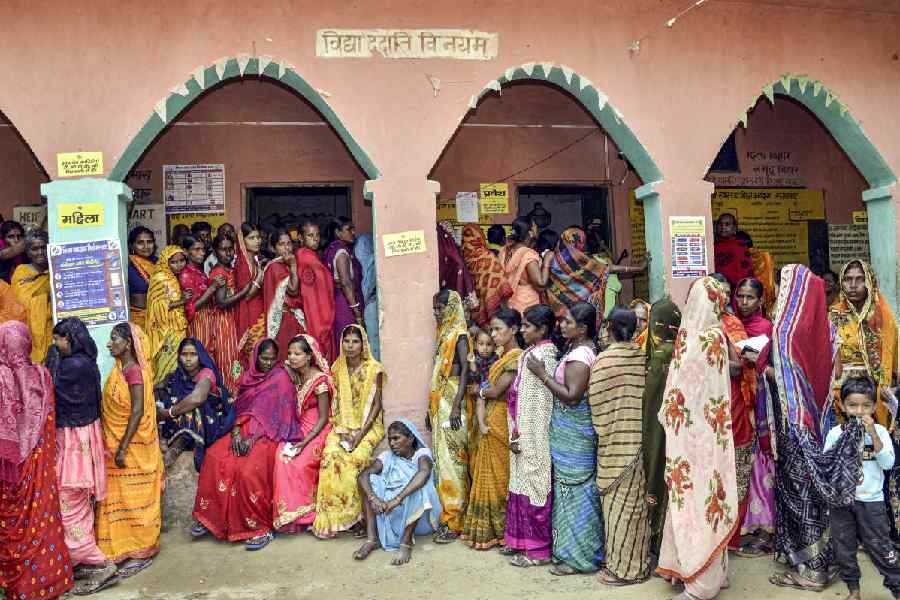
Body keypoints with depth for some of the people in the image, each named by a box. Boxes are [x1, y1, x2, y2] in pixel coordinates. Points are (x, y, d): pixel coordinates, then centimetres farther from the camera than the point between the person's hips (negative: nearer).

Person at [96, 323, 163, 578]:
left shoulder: (134, 371, -18)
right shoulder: (120, 369, 9)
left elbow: (138, 412, -22)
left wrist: (122, 448, -23)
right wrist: (115, 446, 16)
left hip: (132, 447, -9)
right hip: (117, 444, 9)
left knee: (134, 498, 1)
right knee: (120, 497, 15)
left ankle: (141, 553, 12)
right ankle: (125, 547, 27)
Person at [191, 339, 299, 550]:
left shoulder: (281, 378, -5)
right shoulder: (248, 376, 12)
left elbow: (279, 415, -10)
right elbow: (240, 407, 12)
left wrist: (254, 438, -17)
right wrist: (236, 432, -6)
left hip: (269, 435, -6)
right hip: (245, 431, 6)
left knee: (249, 470, -29)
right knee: (213, 457, -16)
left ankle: (261, 528, -17)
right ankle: (211, 517, -5)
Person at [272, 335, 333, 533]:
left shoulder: (319, 380, -15)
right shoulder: (295, 376, 5)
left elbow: (323, 418, -13)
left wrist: (304, 442, -21)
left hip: (317, 430, -6)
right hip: (297, 428, 6)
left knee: (300, 462, -26)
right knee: (282, 456, -20)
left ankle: (304, 514, -8)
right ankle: (289, 513, -12)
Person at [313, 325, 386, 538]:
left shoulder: (373, 369, -3)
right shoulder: (338, 368, 9)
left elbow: (376, 404, -6)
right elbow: (336, 403, 9)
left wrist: (360, 434, -16)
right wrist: (342, 430, -7)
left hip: (368, 426, -3)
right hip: (343, 426, 3)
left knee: (357, 456, -30)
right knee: (331, 455, -25)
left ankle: (356, 513, -16)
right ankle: (332, 519, -20)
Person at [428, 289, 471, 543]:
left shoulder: (459, 334, -8)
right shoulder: (443, 334, 17)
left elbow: (465, 370, -17)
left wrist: (456, 406, -24)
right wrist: (431, 408, 18)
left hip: (452, 401, -8)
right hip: (439, 402, 9)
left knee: (451, 458, -7)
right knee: (442, 457, 10)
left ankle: (454, 521, -1)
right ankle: (447, 514, 17)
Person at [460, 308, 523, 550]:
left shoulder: (517, 358, -14)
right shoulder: (503, 356, 14)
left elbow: (495, 391, -17)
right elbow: (483, 393, 8)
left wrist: (480, 390, 2)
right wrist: (481, 420, -3)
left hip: (501, 422, -8)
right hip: (490, 423, 8)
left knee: (497, 476, 1)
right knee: (484, 474, 12)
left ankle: (500, 531, 13)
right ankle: (485, 529, 21)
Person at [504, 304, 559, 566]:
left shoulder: (541, 355, -17)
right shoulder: (533, 352, 11)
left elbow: (538, 402, -19)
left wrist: (520, 436, -17)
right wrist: (517, 434, 13)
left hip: (533, 435, -9)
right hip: (524, 434, 9)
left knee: (533, 487, 0)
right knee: (522, 485, 15)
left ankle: (538, 550, 10)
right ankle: (522, 541, 26)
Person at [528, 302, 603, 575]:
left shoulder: (579, 356, -20)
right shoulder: (582, 349, 10)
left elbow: (572, 396, -25)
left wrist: (543, 374, -20)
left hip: (573, 434, -10)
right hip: (572, 429, 10)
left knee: (574, 489, -1)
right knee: (580, 487, 16)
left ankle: (577, 557, 10)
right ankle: (581, 549, 27)